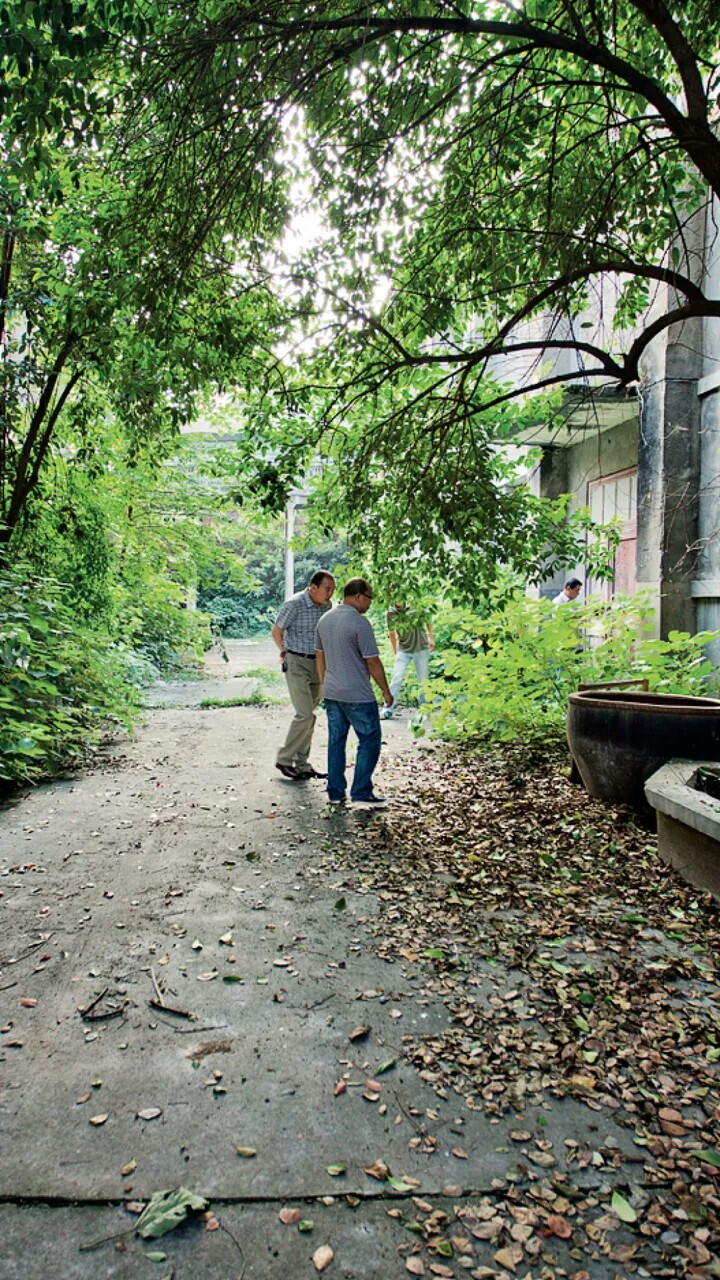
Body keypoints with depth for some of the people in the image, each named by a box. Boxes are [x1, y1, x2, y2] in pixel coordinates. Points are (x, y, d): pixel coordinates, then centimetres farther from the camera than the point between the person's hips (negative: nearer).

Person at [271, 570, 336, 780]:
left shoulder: (326, 605, 3)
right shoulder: (294, 604, -17)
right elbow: (277, 631, -5)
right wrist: (284, 651, 11)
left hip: (317, 663, 6)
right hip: (296, 663, -6)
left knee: (308, 715, 10)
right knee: (305, 715, -13)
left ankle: (302, 763, 18)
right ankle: (284, 759, 1)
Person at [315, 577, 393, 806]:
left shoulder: (324, 620, 8)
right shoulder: (359, 623, -16)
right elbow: (372, 662, -14)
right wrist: (386, 691, -4)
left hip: (332, 693, 8)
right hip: (357, 695, -8)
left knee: (336, 741, 12)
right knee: (370, 740, 3)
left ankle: (335, 793, 16)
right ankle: (361, 792, 4)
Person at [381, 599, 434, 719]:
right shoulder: (390, 614, -9)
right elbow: (392, 633, 5)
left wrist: (431, 638, 7)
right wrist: (395, 652, 10)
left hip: (421, 649, 0)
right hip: (403, 650, 0)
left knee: (423, 679, 5)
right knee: (397, 678, -8)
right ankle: (388, 708, -4)